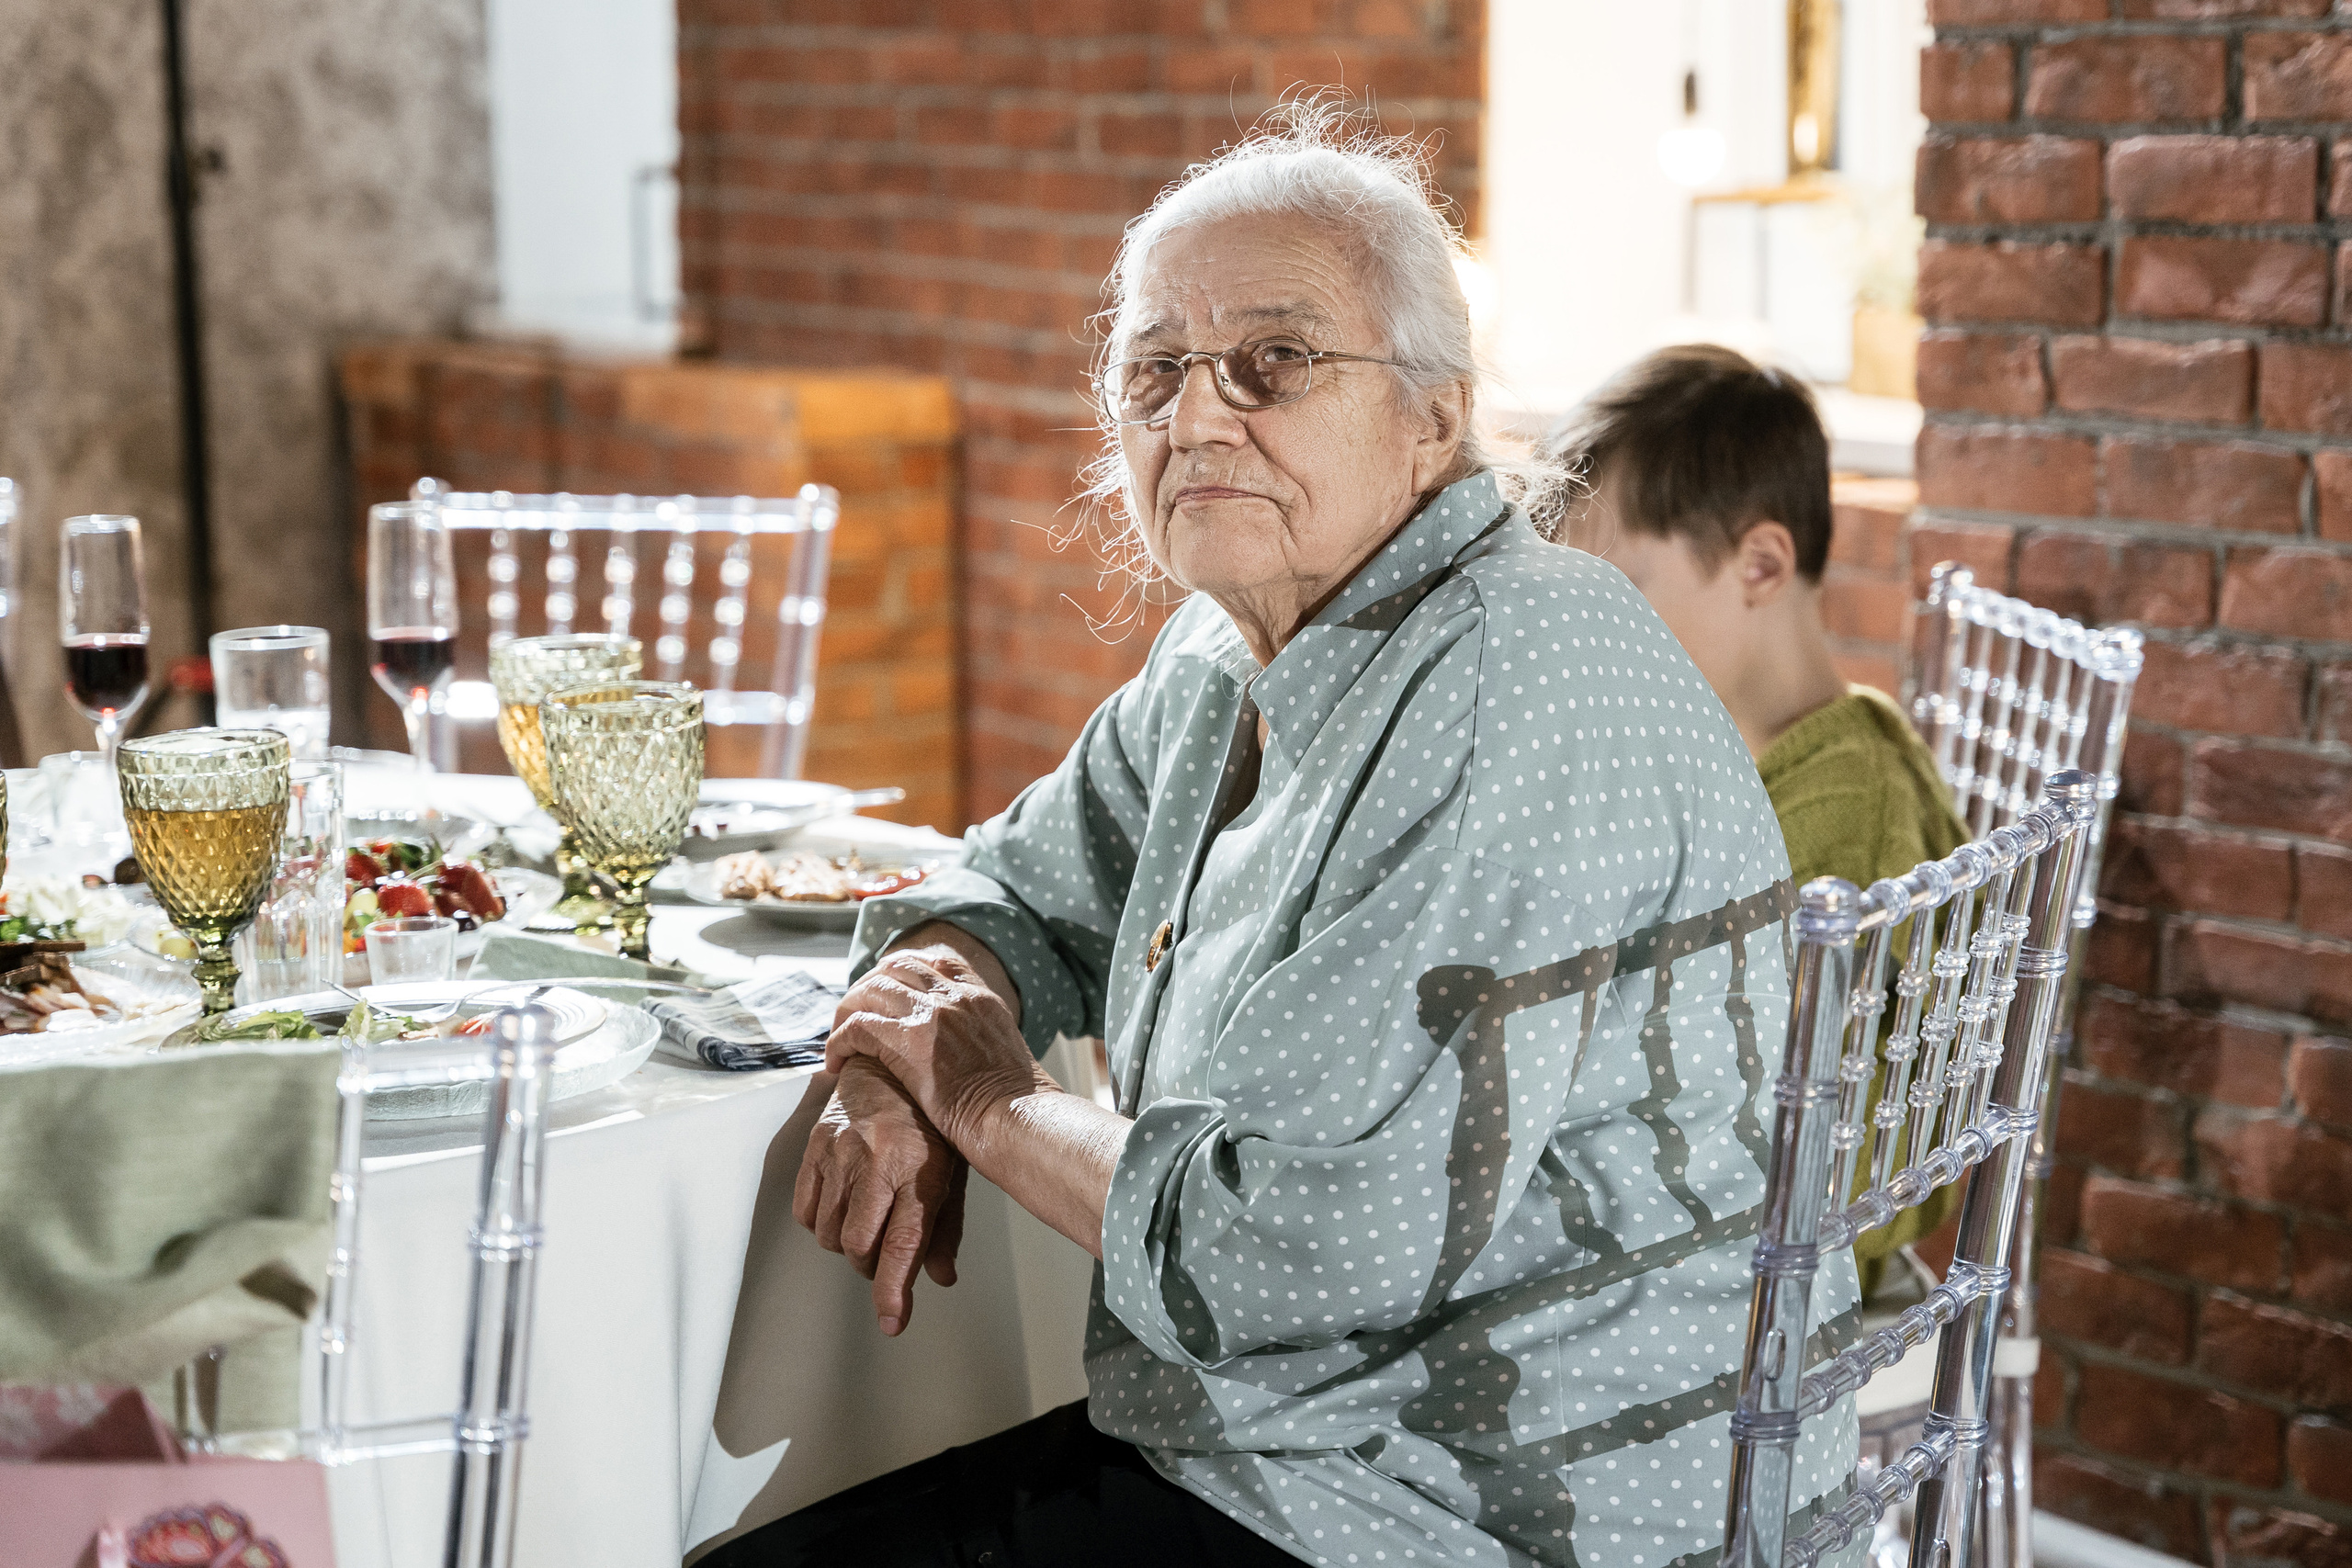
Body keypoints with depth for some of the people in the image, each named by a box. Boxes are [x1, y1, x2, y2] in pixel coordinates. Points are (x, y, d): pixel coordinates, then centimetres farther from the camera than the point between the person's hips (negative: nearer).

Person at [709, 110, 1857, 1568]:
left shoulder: (1512, 697, -23)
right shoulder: (1226, 664, 6)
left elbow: (1332, 1253, -28)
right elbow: (1015, 890, 19)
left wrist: (997, 1105, -12)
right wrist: (909, 1073, -4)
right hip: (1281, 1441, 8)